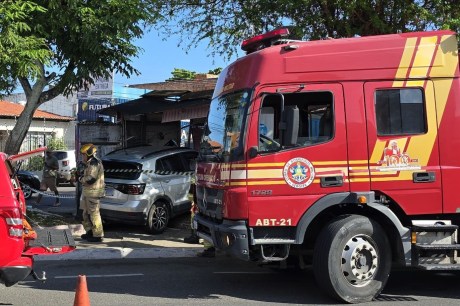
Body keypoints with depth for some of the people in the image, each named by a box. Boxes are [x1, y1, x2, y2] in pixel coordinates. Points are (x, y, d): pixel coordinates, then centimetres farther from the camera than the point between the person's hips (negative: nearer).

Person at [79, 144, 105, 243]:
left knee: (94, 214, -7)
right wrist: (83, 178, 6)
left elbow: (90, 179, -24)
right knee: (86, 213, 17)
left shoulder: (94, 163, -17)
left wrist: (81, 179, -8)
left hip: (93, 192, -11)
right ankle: (90, 232, 26)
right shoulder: (90, 163, 18)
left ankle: (98, 235, -2)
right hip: (88, 192, 11)